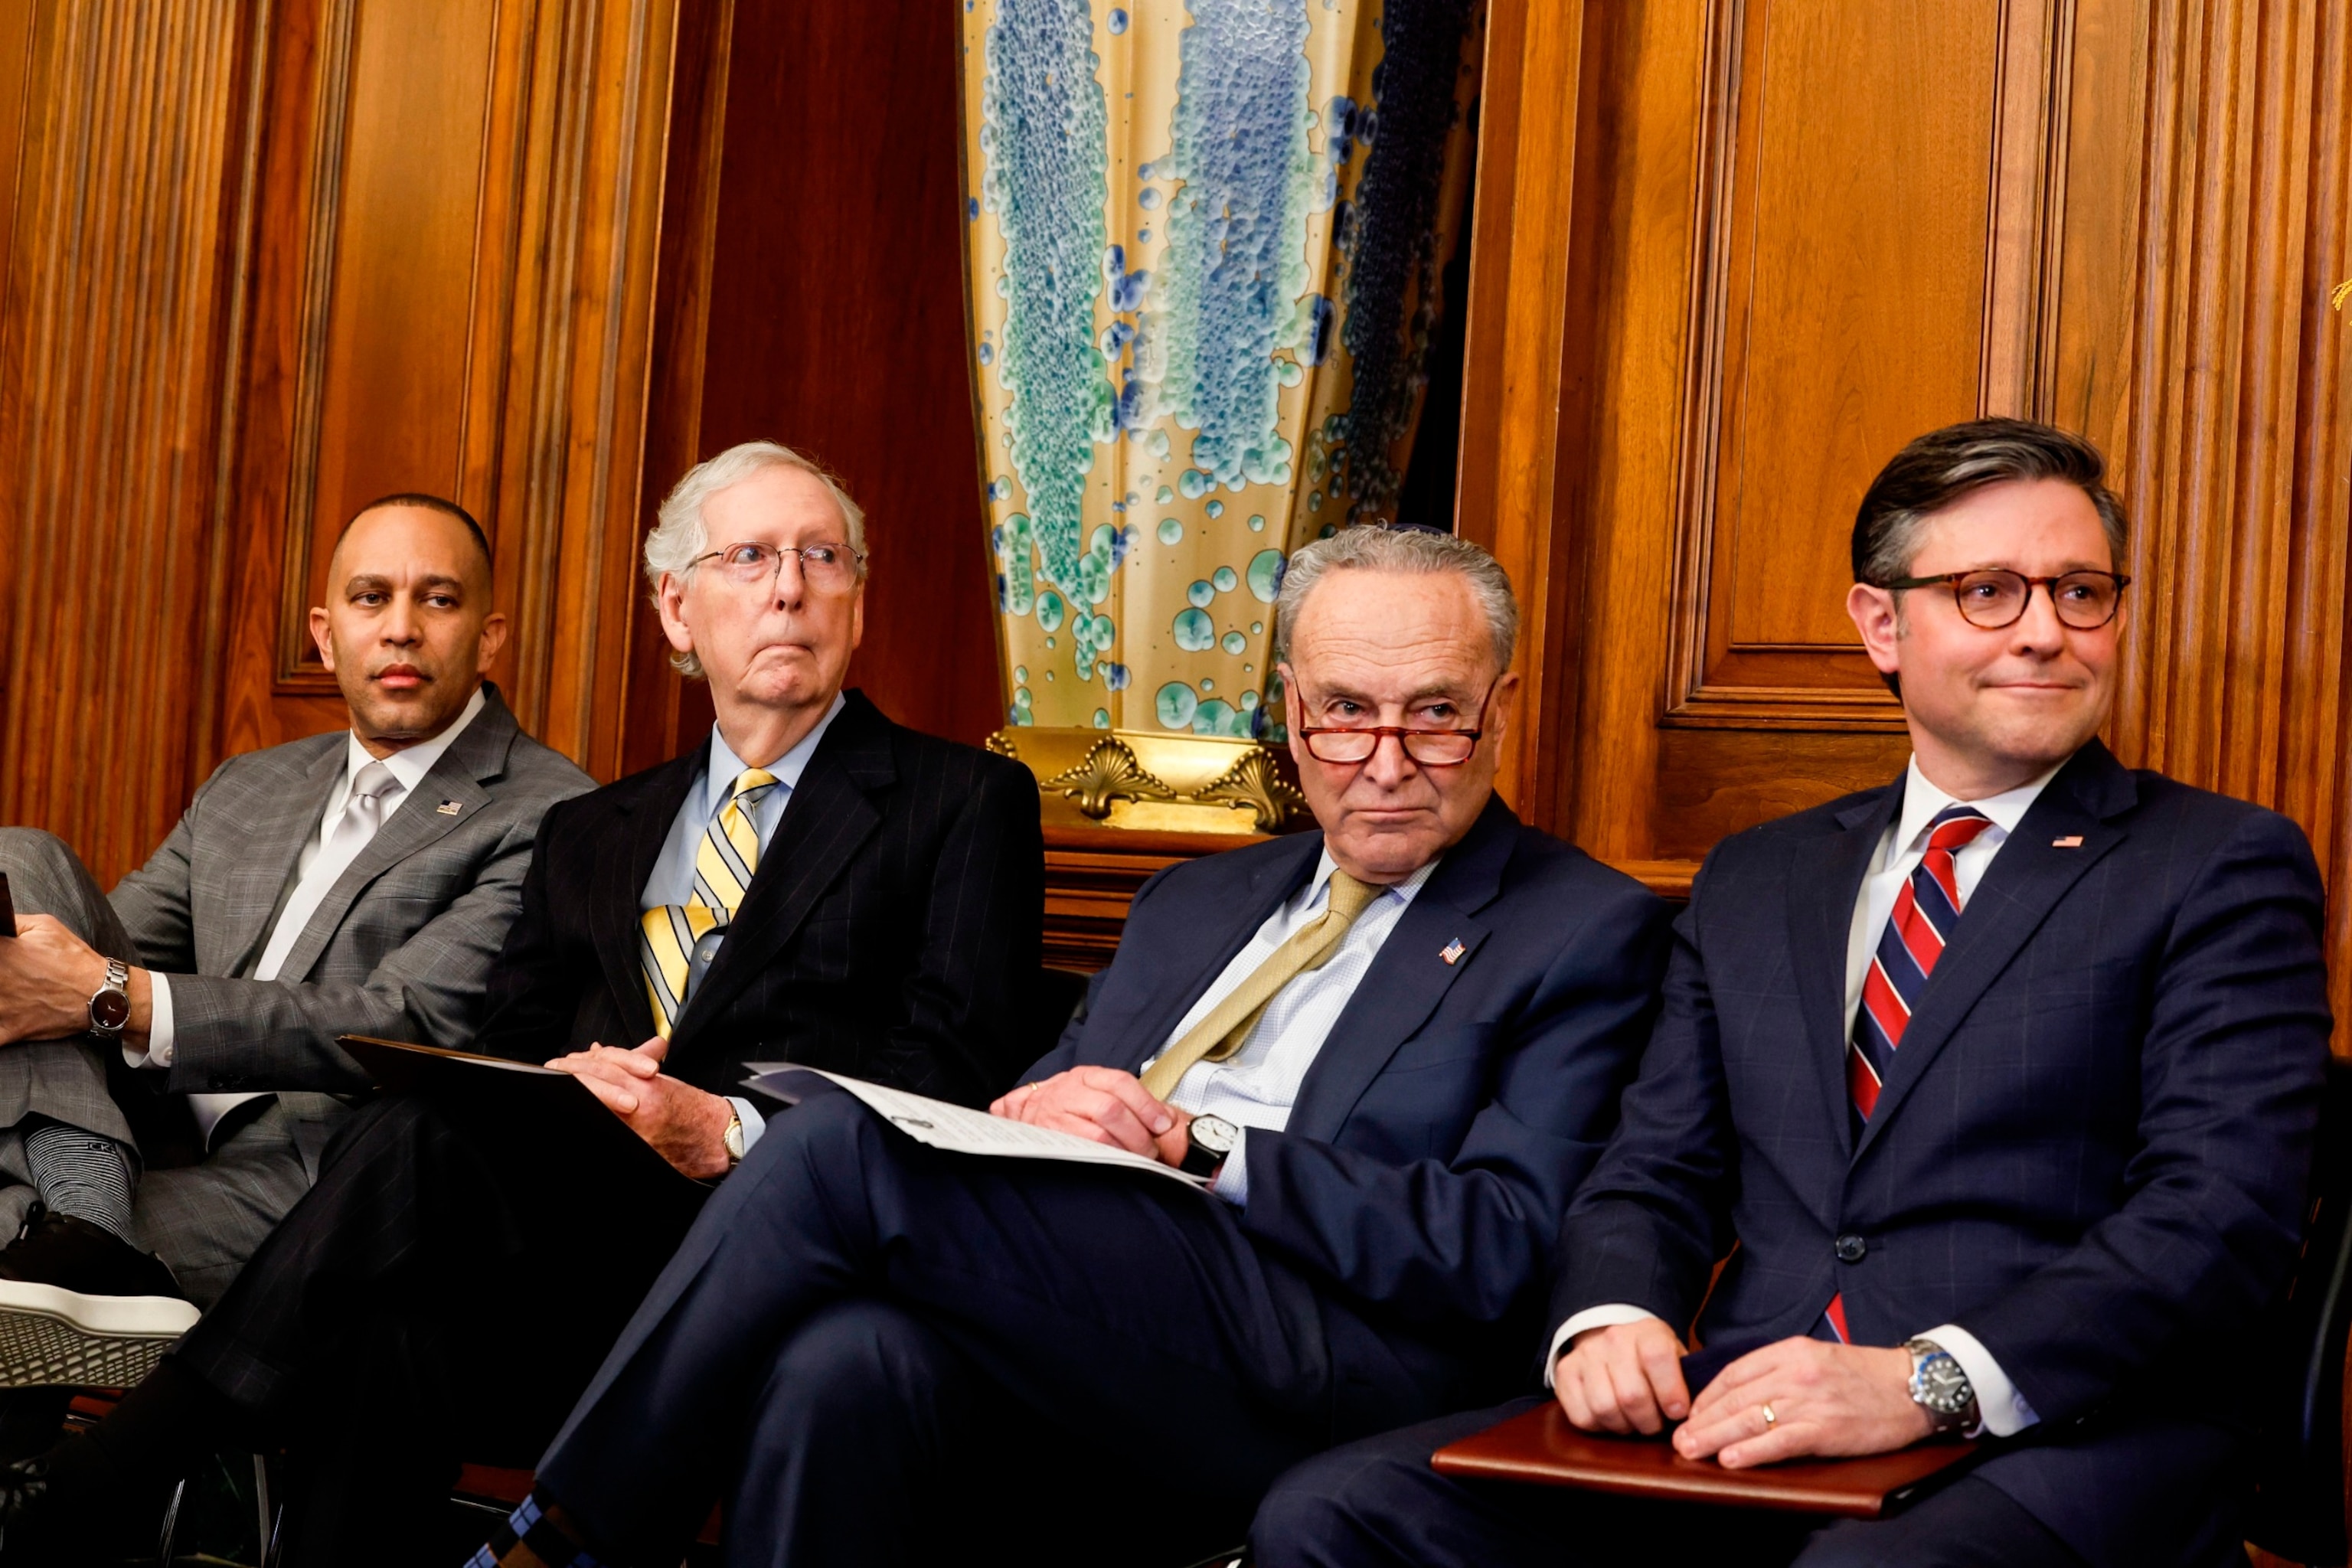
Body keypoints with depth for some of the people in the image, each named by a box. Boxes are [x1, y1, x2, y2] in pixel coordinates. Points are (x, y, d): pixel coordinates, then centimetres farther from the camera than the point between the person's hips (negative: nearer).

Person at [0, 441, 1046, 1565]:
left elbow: (956, 1080, -2)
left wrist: (730, 1133, -17)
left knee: (420, 1147, -29)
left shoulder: (967, 801, 11)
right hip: (580, 1239, 4)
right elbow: (510, 1050, 18)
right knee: (393, 1320, -33)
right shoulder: (590, 836, 27)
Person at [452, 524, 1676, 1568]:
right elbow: (1047, 1102, 24)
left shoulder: (1586, 934, 8)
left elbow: (1502, 1249, -5)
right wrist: (1037, 1117, -2)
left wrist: (1198, 1147, -10)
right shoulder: (1192, 903, 28)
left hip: (1311, 1375, -5)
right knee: (844, 1363, -32)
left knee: (846, 1139, -22)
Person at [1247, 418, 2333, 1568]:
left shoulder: (2225, 869, 5)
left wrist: (1929, 1382, -21)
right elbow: (1655, 1171, 17)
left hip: (2062, 1442, -4)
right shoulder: (1754, 881, 21)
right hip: (1740, 1428, 5)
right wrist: (1611, 1321, -8)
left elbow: (2223, 1213, -8)